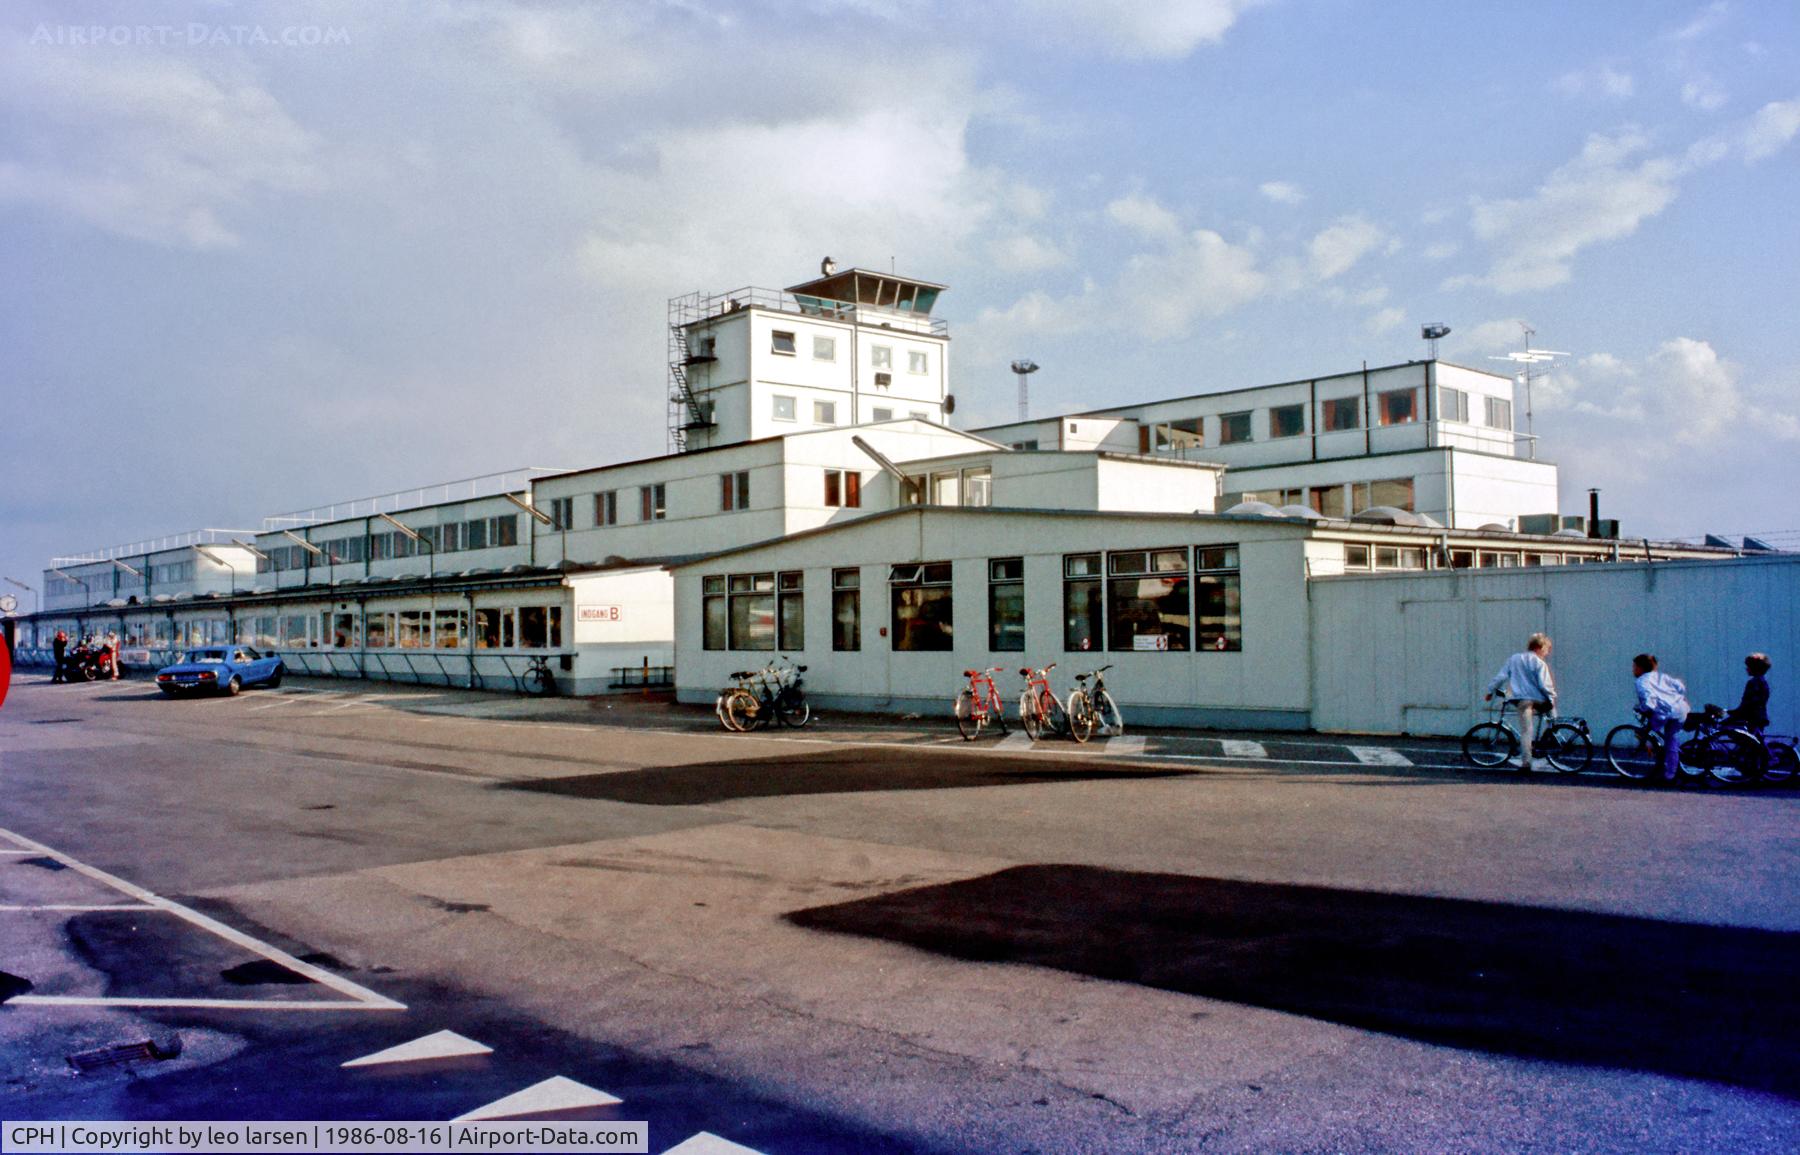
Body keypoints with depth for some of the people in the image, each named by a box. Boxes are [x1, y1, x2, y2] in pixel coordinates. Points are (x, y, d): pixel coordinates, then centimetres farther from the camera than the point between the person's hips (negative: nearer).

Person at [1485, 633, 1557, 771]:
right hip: (1538, 699, -3)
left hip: (1520, 699, 3)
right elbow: (1544, 685, -8)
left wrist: (1491, 691, 19)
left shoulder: (1513, 659, 12)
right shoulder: (1539, 663, -2)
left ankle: (1525, 762, -7)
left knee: (1525, 730, 1)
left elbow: (1500, 677, 11)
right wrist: (1552, 697, 5)